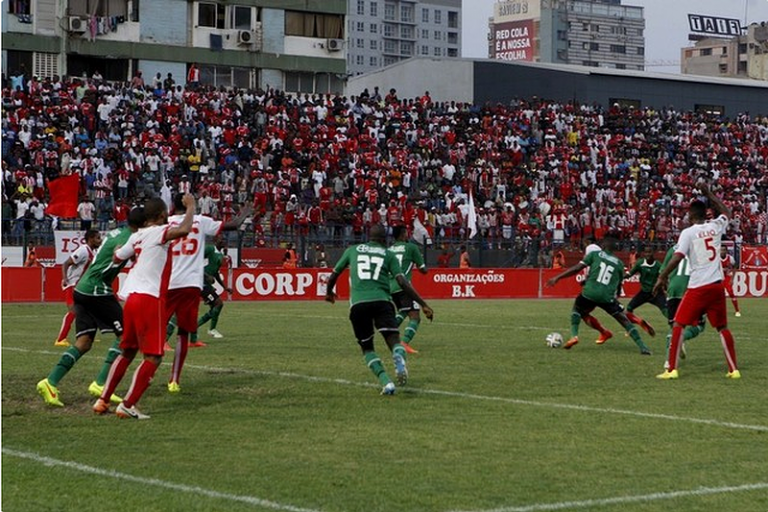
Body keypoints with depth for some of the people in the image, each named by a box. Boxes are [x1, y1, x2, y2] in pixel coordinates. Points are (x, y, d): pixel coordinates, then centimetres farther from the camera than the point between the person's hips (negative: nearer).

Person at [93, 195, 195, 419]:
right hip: (150, 299, -8)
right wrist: (190, 207, -13)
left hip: (132, 298, 8)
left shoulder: (137, 236, 14)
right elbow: (183, 230, -28)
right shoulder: (159, 232, -9)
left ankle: (103, 401, 21)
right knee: (153, 357, -3)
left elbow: (118, 257, 28)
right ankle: (127, 406, -8)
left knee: (127, 352, 21)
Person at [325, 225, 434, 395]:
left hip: (357, 303, 1)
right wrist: (423, 305, 5)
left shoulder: (353, 250, 21)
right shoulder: (388, 255, 15)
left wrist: (329, 292, 51)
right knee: (394, 341, -5)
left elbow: (335, 274, 30)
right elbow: (402, 282, 4)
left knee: (366, 347, 15)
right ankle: (399, 359, -42)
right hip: (381, 301, -1)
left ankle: (385, 382, -5)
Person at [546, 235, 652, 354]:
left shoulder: (595, 254, 10)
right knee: (624, 319, 11)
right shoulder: (619, 263, 16)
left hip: (589, 293, -1)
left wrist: (557, 278, 3)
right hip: (607, 297, 1)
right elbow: (618, 285, 23)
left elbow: (577, 268, 1)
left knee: (577, 310, 28)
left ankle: (574, 335, 5)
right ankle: (642, 347, 0)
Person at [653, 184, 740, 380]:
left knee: (678, 325, 3)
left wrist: (662, 277, -9)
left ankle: (672, 369, -3)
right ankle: (734, 369, 13)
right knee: (722, 327, 15)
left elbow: (677, 257, -16)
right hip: (717, 285, 5)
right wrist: (708, 193, 34)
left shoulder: (688, 232, -6)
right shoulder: (715, 227, 7)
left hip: (698, 287, -5)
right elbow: (726, 213, 29)